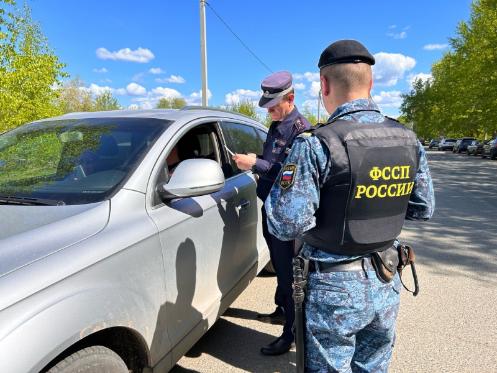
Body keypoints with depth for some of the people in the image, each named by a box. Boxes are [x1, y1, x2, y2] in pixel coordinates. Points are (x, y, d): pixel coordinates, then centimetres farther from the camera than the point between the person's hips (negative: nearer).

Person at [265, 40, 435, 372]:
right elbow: (424, 209, 8)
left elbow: (285, 225, -21)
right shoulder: (408, 140, -1)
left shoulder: (317, 144, -21)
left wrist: (282, 183, -4)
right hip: (387, 284, 6)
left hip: (336, 287, -5)